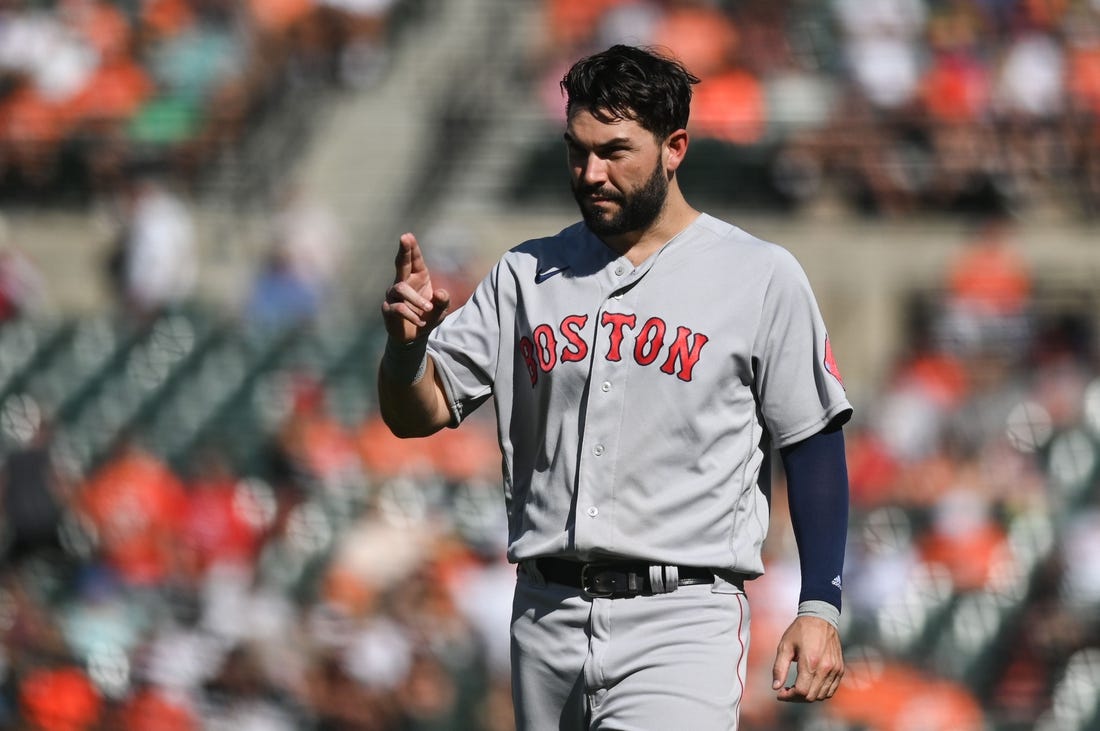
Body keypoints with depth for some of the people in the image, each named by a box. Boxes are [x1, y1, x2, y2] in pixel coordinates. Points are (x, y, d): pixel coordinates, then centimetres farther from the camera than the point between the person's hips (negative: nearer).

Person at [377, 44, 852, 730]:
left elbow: (812, 443, 2)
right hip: (548, 616, 5)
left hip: (681, 619, -5)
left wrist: (821, 607, -5)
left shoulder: (759, 276, 1)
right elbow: (418, 414, 9)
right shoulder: (527, 275, 11)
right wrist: (407, 339, -14)